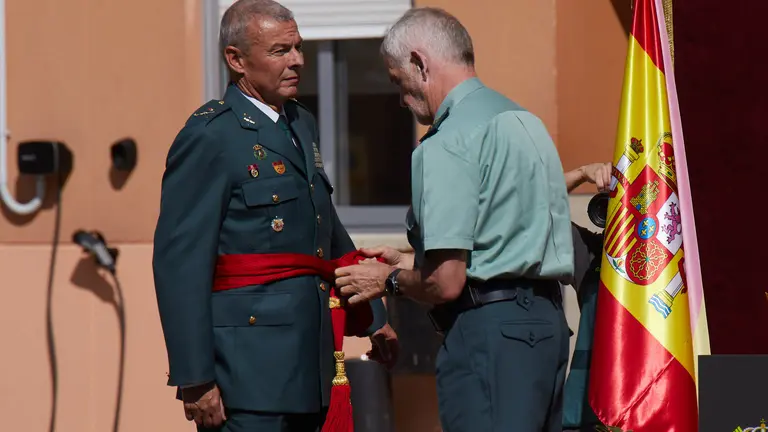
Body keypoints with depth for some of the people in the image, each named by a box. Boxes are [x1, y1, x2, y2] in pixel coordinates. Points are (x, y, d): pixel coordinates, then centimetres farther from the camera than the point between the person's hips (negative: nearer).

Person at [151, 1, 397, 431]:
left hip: (307, 366, 8)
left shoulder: (302, 125, 16)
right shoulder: (209, 137, -11)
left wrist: (373, 316, 33)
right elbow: (179, 263, -15)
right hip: (248, 369, -8)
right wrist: (195, 379, -19)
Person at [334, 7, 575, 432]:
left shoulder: (446, 145, -12)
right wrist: (409, 262, 27)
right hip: (548, 318, 9)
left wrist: (390, 281, 5)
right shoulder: (526, 121, 17)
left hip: (487, 329, -9)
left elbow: (446, 281, -16)